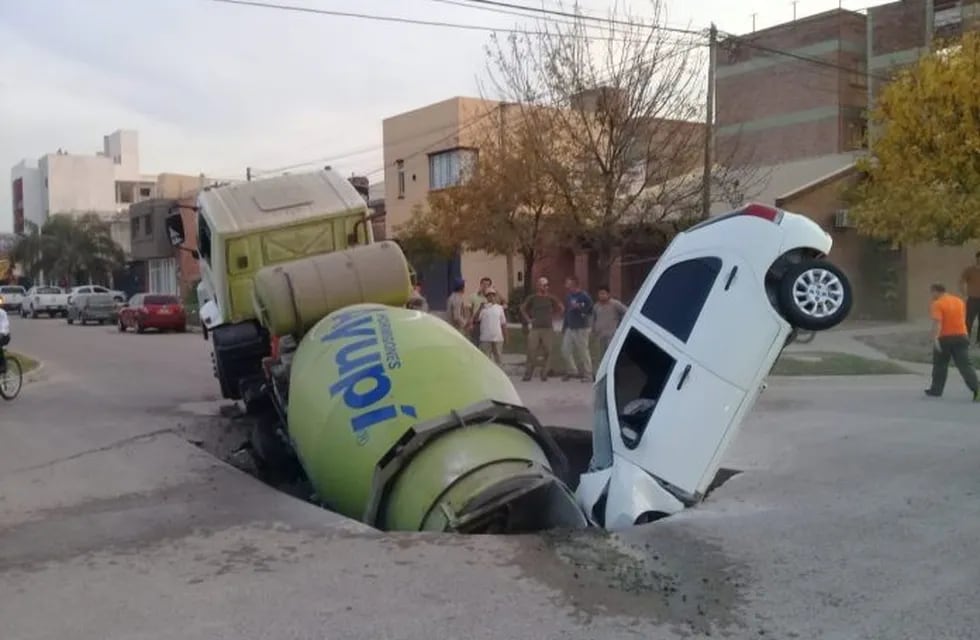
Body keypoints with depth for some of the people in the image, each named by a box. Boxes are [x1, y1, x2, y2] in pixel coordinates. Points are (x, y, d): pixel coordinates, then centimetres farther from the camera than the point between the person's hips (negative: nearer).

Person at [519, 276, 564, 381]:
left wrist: (553, 317, 10)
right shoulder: (532, 298, 3)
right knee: (531, 351, -7)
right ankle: (528, 373, 1)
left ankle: (544, 373, 10)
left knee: (547, 351, 1)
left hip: (548, 328, 1)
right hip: (535, 328, -1)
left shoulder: (551, 298, 5)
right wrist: (528, 320, 8)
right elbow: (522, 308, 15)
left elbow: (561, 308, 17)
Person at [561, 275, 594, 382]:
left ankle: (588, 375, 5)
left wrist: (579, 307, -24)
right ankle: (570, 371, 18)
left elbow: (590, 311, -13)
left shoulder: (584, 296, -10)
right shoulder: (568, 297, 12)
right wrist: (564, 327, 19)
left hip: (581, 328, -7)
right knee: (565, 349, 3)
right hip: (569, 328, 7)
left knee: (583, 351, -4)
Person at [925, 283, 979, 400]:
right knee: (965, 365, -2)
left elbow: (937, 322, -23)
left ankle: (936, 390, 21)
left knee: (940, 365, 13)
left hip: (944, 338, -4)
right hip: (961, 336, 4)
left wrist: (935, 338, -30)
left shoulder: (937, 304, -10)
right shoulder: (959, 301, 12)